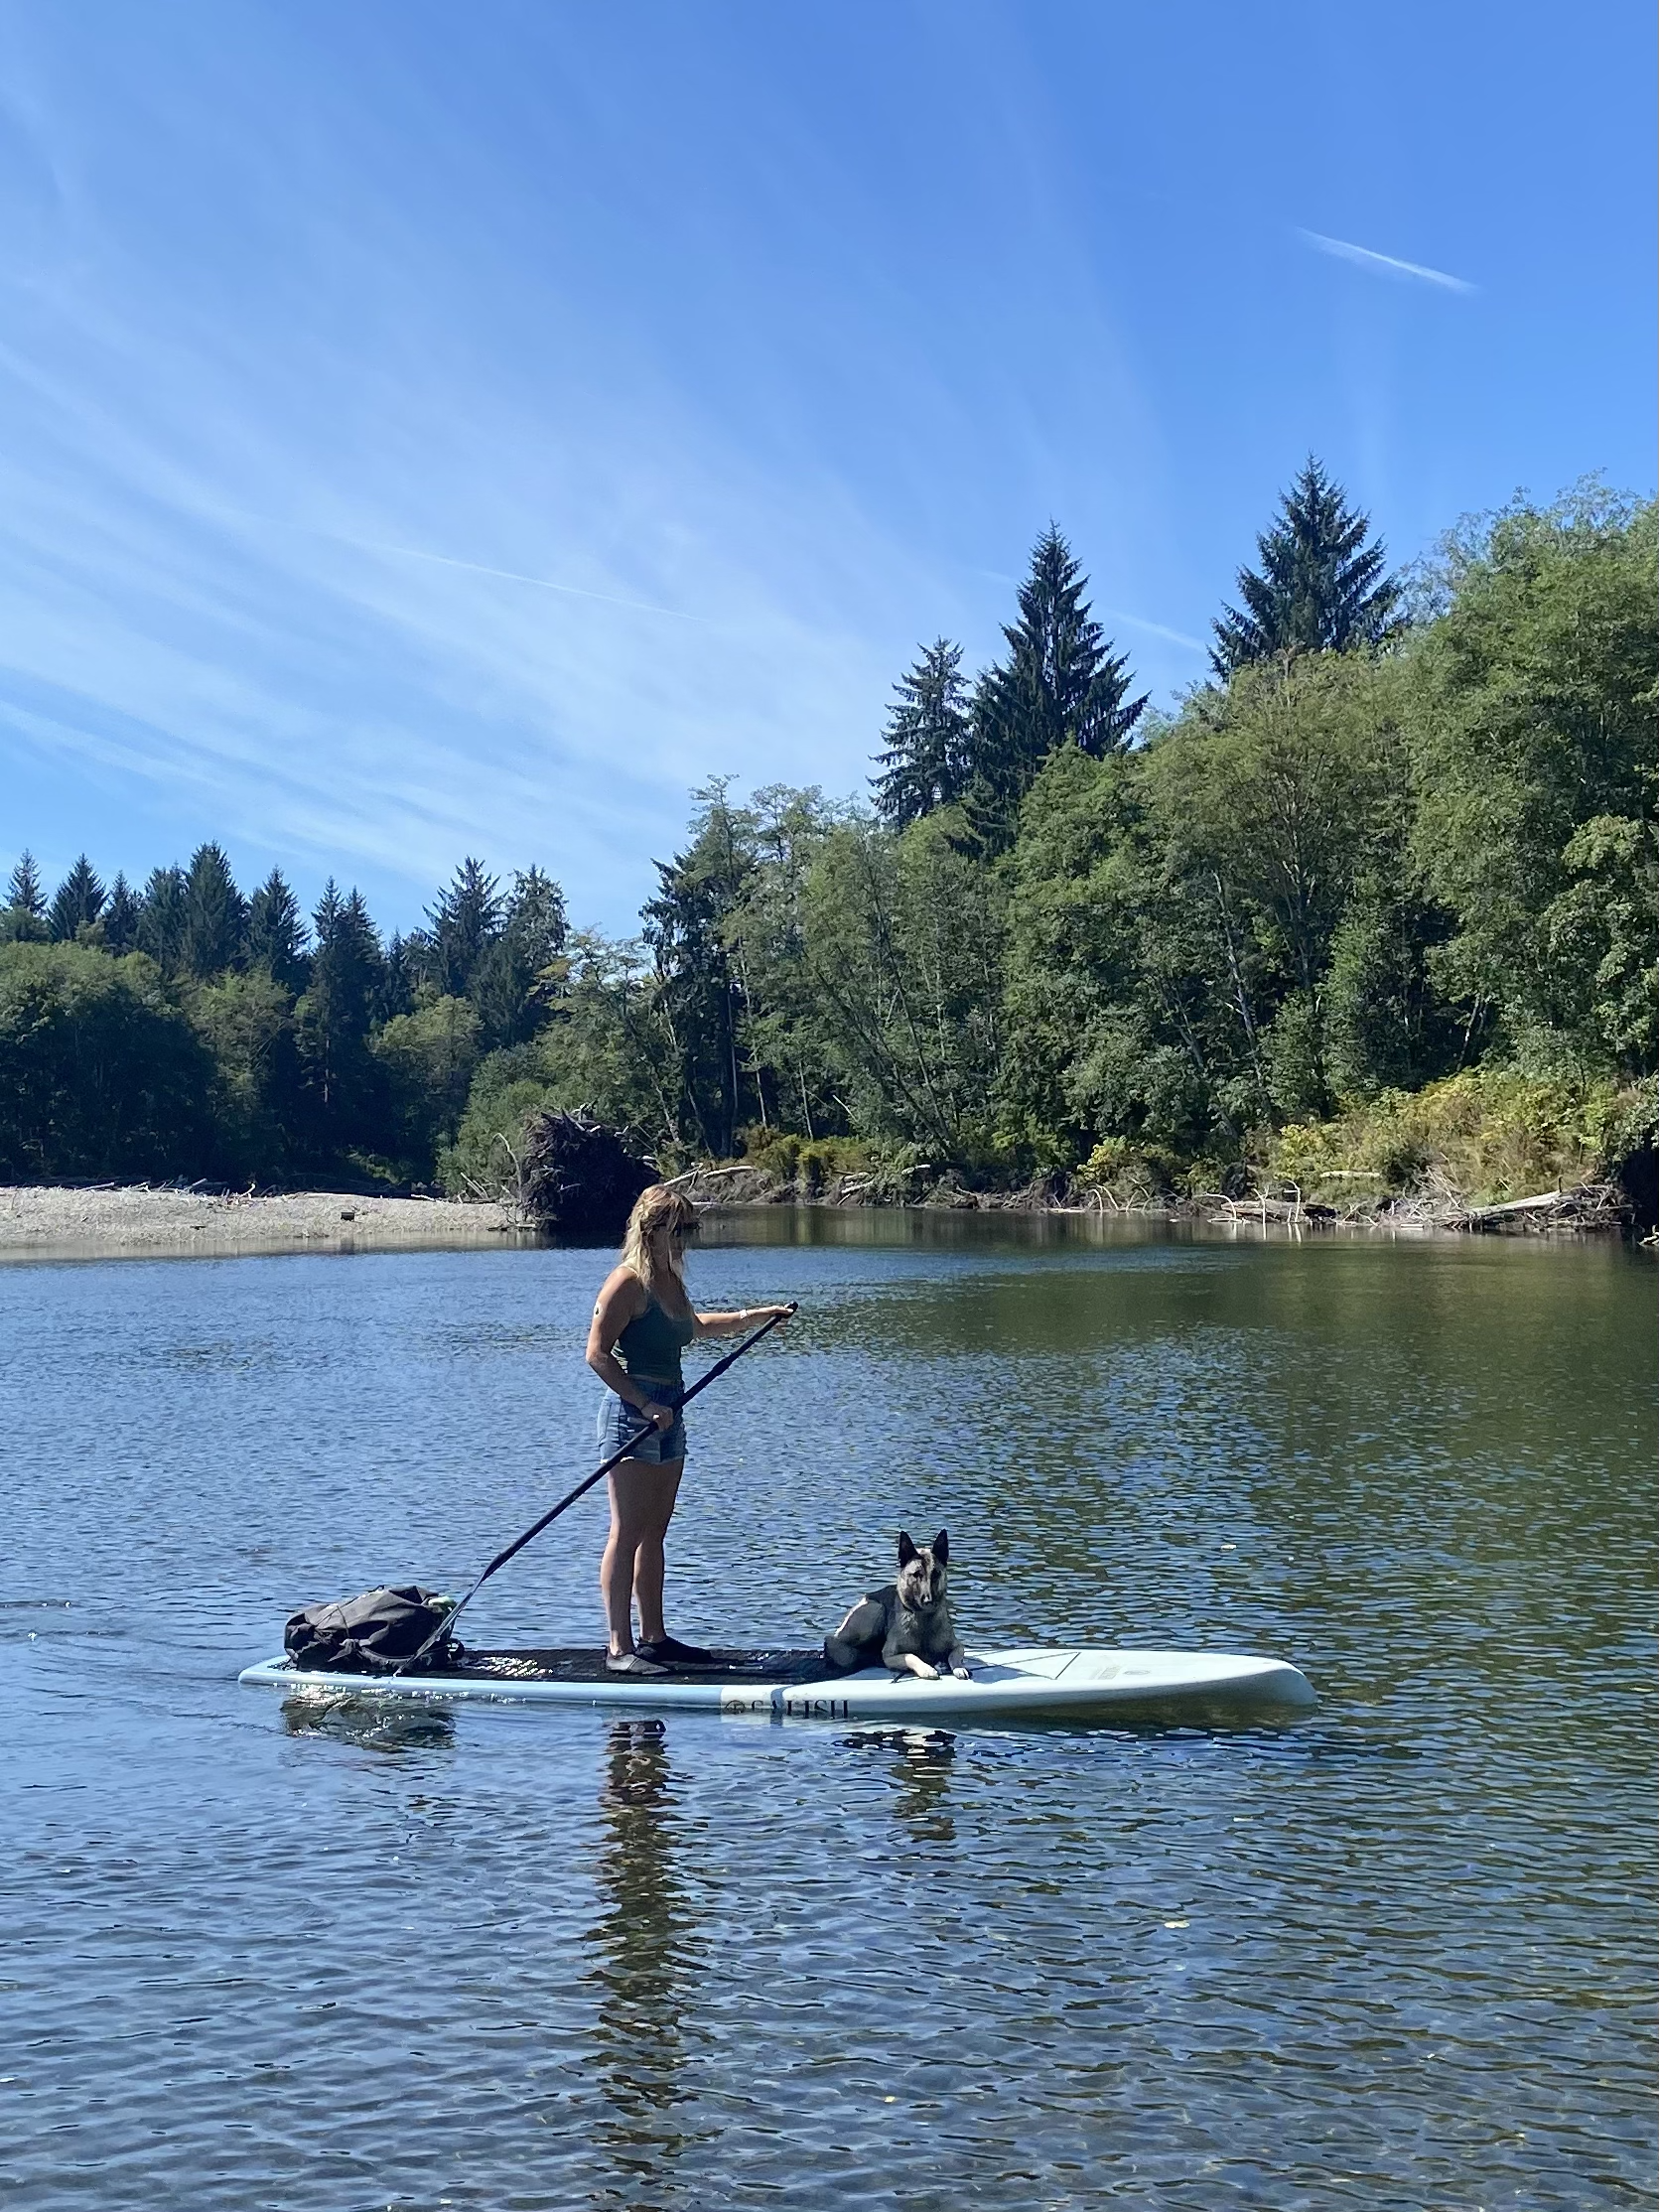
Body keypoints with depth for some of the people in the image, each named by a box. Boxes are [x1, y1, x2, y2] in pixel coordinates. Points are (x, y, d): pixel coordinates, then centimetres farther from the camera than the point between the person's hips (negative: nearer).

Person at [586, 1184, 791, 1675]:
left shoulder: (671, 1280, 14)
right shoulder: (627, 1282, -12)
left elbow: (694, 1325, 35)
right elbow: (597, 1354, -16)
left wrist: (751, 1317, 28)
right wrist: (644, 1405, -21)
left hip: (667, 1416, 9)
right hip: (631, 1413, -9)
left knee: (654, 1534, 12)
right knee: (627, 1534, -7)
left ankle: (654, 1638, 18)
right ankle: (620, 1648, -6)